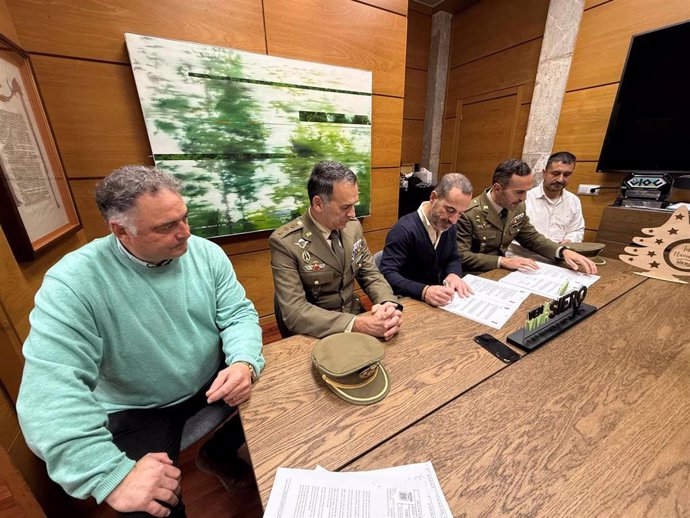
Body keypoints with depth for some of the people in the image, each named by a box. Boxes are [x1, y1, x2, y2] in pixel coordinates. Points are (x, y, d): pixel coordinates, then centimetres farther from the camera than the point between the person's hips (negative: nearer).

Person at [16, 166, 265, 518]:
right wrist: (112, 476, -33)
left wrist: (244, 363, -29)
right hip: (139, 411, -2)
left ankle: (218, 454, 26)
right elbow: (52, 387, -27)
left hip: (213, 383, 3)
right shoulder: (73, 282, -22)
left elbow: (238, 313, -9)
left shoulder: (207, 253, -10)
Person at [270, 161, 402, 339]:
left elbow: (371, 275, 3)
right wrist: (357, 324, -30)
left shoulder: (353, 226, -1)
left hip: (355, 317, 5)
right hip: (317, 335, -5)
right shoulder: (285, 242, -18)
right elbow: (295, 312, -22)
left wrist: (389, 305, -16)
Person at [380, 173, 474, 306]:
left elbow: (454, 258, 13)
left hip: (439, 300, 5)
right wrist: (424, 291, -39)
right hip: (410, 302, -5)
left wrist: (454, 275, -9)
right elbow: (387, 274, -26)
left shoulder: (448, 226, 2)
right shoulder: (404, 230, -22)